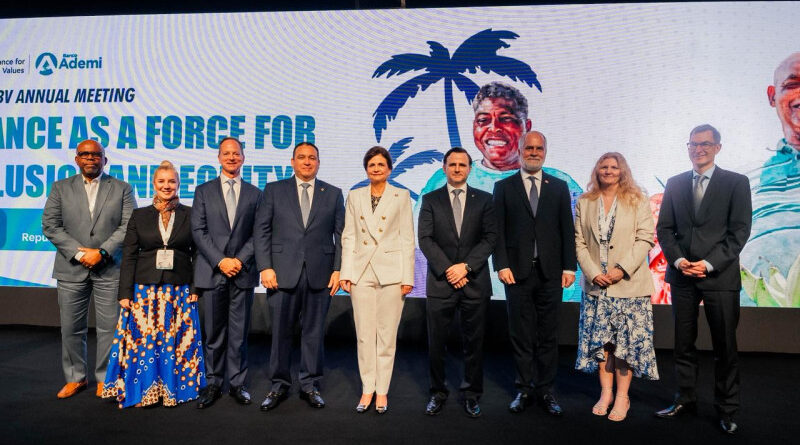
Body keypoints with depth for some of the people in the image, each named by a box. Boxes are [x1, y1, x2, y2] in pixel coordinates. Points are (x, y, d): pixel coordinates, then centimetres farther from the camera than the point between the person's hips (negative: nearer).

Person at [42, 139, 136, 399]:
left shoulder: (121, 189, 6)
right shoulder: (61, 188, 10)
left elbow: (129, 226, -3)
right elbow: (50, 225, 2)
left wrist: (101, 252, -12)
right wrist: (79, 252, -9)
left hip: (109, 269, -1)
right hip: (71, 269, 2)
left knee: (109, 327, 2)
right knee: (71, 328, 8)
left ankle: (105, 378, 17)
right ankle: (75, 378, 24)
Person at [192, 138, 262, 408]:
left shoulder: (254, 193, 10)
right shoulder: (204, 191, 9)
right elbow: (198, 231, 1)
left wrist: (240, 259, -9)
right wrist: (220, 261, -10)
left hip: (243, 272, 0)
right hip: (212, 272, 0)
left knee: (239, 332, 6)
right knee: (213, 332, 6)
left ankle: (237, 384, 16)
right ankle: (213, 384, 18)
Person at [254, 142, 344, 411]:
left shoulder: (333, 194, 10)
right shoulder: (274, 190, 8)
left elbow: (341, 235, 6)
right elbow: (261, 231, 3)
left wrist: (338, 269, -3)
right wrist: (265, 267, -7)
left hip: (320, 274, 1)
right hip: (283, 273, 0)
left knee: (314, 331, 8)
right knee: (280, 332, 6)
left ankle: (310, 386, 22)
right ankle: (279, 386, 22)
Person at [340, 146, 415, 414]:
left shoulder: (401, 196, 3)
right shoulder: (355, 197, 9)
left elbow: (407, 238, 0)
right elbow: (349, 237, 8)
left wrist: (407, 277, -5)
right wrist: (346, 272, 0)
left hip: (391, 271, -2)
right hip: (362, 271, 2)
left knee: (387, 334, 4)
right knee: (364, 334, 6)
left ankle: (382, 390, 16)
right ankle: (367, 389, 18)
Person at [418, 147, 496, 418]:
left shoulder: (484, 200, 8)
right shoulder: (431, 200, 7)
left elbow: (490, 238, -1)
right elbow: (425, 239, -1)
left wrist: (466, 266, -12)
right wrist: (447, 269, -12)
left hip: (475, 282, 0)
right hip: (440, 281, 0)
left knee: (474, 343, 7)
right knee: (436, 343, 5)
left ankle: (471, 394, 22)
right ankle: (438, 393, 21)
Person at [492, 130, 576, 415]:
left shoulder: (559, 187, 10)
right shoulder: (503, 187, 6)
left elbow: (567, 230, 8)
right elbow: (498, 231, 1)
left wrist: (569, 267, 1)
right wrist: (502, 265, -7)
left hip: (550, 272, 1)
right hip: (517, 272, -1)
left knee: (548, 335, 7)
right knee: (520, 335, 5)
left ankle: (546, 391, 18)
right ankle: (524, 389, 17)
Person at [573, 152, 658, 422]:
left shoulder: (637, 201, 3)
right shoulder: (585, 203, 9)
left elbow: (645, 239, -4)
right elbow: (579, 242, 5)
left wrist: (622, 269, -14)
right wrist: (593, 273, -8)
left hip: (628, 283, -2)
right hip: (595, 284, 2)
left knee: (627, 339, 0)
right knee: (599, 339, 5)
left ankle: (622, 397, 10)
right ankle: (605, 393, 17)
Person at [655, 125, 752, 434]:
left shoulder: (736, 183, 1)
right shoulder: (675, 184, 10)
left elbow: (740, 231, -5)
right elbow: (664, 228, 8)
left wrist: (709, 264, -14)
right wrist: (677, 260, -7)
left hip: (720, 276, -3)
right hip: (682, 275, 3)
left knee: (725, 347, 5)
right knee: (683, 344, 10)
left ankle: (727, 410, 18)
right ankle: (685, 400, 22)